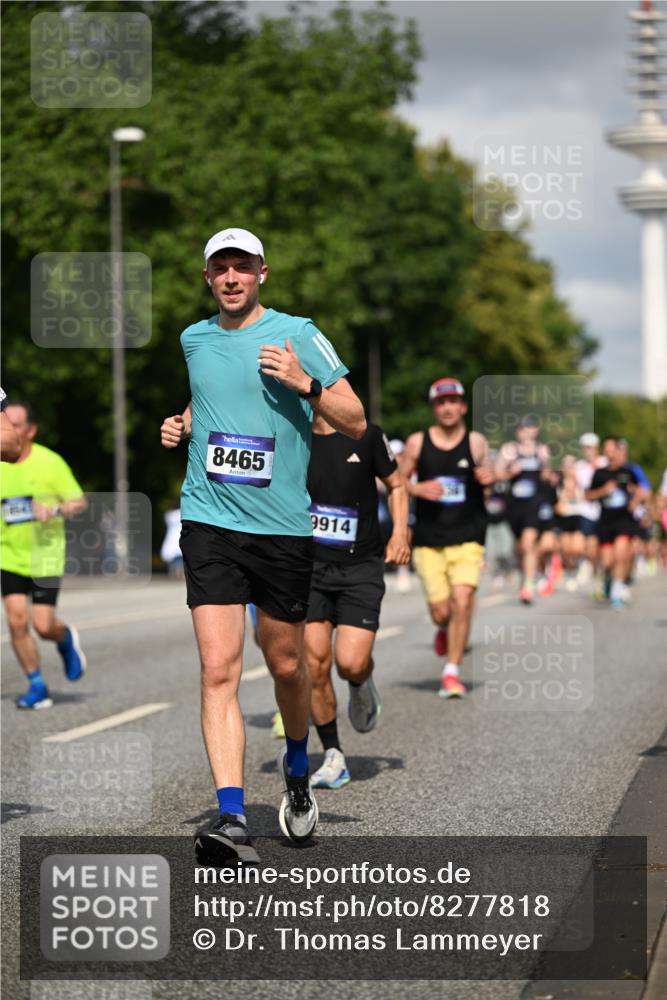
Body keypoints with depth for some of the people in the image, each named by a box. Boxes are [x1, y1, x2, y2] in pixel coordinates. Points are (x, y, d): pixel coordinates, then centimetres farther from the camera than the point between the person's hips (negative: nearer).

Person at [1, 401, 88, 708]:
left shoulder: (50, 462, -8)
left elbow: (80, 502, -6)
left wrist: (55, 511, -22)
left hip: (45, 557, -3)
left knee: (43, 625, -8)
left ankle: (67, 640, 29)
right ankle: (36, 686, 7)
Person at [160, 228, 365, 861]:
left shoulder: (296, 334, -1)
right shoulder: (192, 340, 11)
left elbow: (356, 423, -2)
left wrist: (306, 384, -17)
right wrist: (182, 425, 11)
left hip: (283, 525, -2)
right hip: (209, 522, 2)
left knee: (285, 665, 11)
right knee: (219, 670, -12)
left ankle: (296, 769, 39)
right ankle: (231, 816, -17)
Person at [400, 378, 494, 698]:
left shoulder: (476, 442, 3)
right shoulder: (417, 443, 2)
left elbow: (487, 476, 7)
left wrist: (489, 478, -17)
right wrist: (418, 489, -12)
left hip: (467, 538, -1)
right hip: (428, 539, 1)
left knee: (462, 603, -16)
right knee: (440, 611, 2)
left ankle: (451, 672, -5)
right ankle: (444, 629, 40)